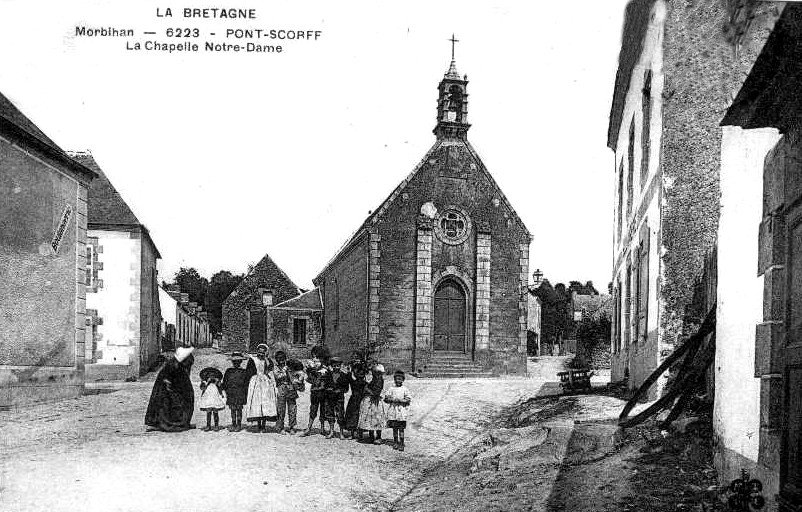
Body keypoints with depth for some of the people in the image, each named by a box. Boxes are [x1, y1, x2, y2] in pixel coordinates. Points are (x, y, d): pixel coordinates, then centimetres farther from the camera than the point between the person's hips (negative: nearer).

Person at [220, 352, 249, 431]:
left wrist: (246, 395, -1)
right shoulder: (228, 371, 8)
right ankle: (233, 424, 13)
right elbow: (224, 382, 12)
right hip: (231, 394, 2)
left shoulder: (243, 372, 3)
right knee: (232, 409, 5)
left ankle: (239, 425, 8)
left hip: (240, 394, -2)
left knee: (239, 409, 0)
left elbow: (246, 384, 4)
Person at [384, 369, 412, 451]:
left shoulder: (405, 389, 1)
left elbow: (409, 399, -4)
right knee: (394, 428, 7)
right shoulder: (391, 389, 8)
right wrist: (392, 400, -10)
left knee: (401, 428, -2)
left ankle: (401, 444, 3)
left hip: (402, 410, -2)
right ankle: (395, 442, 18)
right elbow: (386, 398, 7)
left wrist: (400, 400, -15)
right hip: (393, 410, 3)